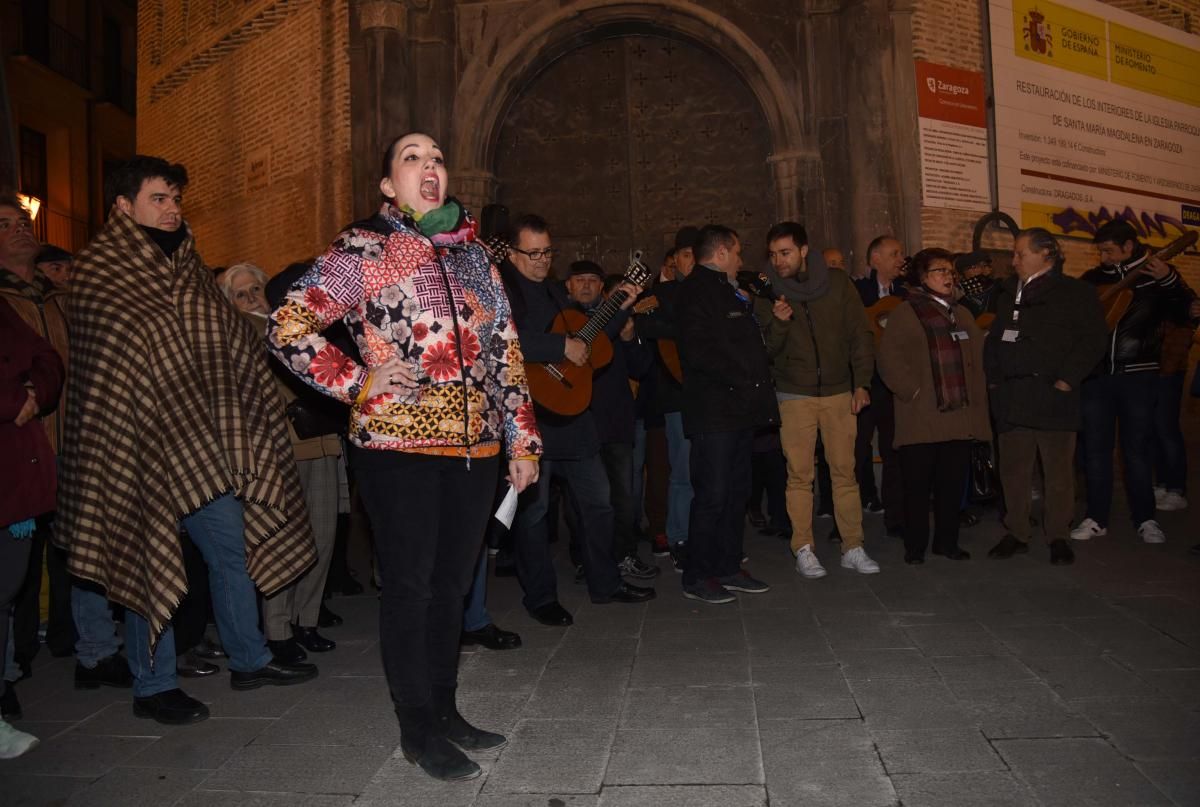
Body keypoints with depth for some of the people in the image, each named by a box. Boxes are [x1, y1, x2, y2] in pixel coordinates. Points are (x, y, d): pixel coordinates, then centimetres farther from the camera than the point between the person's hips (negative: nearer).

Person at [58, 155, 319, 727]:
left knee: (233, 544, 10)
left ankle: (248, 659, 24)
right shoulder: (97, 271, -5)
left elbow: (232, 344, 15)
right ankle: (152, 686, 16)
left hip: (199, 440, 7)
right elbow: (117, 359, -9)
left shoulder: (186, 265, 14)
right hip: (140, 443, -6)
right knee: (149, 559, 2)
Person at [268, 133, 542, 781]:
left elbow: (505, 352, 14)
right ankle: (417, 729, 20)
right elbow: (286, 327, -4)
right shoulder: (362, 250, -2)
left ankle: (445, 709, 31)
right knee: (409, 588, 4)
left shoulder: (472, 253, 13)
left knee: (452, 585, 14)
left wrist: (522, 440, 10)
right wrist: (357, 382, -11)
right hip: (399, 448, -5)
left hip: (474, 447, 5)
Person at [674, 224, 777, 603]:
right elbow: (699, 351, -21)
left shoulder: (727, 291, 21)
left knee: (737, 492, 13)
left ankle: (728, 568, 24)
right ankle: (697, 576, 6)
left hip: (739, 409, 10)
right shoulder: (696, 291, -10)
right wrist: (742, 379, -17)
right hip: (714, 412, -10)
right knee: (713, 495, -5)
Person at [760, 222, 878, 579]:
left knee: (845, 471, 2)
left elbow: (860, 334, 5)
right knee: (799, 475, -2)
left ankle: (852, 548, 11)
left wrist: (862, 382, 0)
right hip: (795, 395, -1)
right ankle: (803, 550, 8)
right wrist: (778, 323, -21)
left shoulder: (837, 284, 1)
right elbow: (768, 351, -1)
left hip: (839, 391, 1)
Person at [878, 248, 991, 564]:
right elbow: (890, 359, -7)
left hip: (960, 416, 5)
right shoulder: (906, 313, 0)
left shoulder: (962, 315, 19)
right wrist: (913, 391, -11)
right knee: (918, 484, 0)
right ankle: (915, 546, 10)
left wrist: (977, 394, 10)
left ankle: (947, 541, 21)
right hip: (922, 418, -5)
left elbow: (979, 357, 20)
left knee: (953, 482, 8)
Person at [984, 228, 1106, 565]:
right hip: (1011, 396, 5)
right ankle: (1016, 533, 17)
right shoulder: (1007, 293, 16)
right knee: (1013, 468, 7)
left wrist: (1067, 379, -13)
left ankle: (1058, 537, 14)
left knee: (1058, 469, 3)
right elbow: (994, 339, 19)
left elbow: (1091, 341, -6)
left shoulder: (1075, 293, 1)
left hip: (1052, 395, -4)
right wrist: (993, 379, 9)